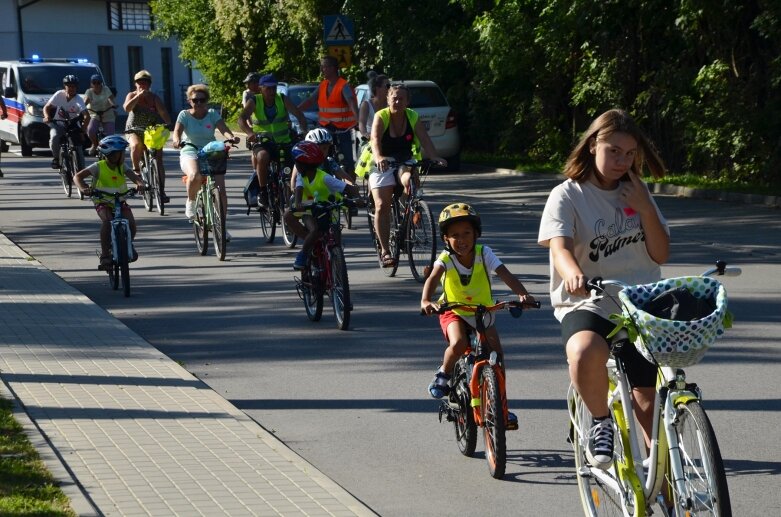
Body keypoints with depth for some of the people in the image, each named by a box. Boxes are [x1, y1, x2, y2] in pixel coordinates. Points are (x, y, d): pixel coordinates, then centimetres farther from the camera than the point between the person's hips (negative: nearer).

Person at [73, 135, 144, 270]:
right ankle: (105, 255, -24)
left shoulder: (122, 167, -3)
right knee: (107, 221, -33)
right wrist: (83, 188, -40)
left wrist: (140, 183, -43)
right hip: (103, 202, -3)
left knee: (131, 223, -21)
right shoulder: (98, 167, -13)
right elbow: (78, 176, -19)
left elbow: (133, 176, -19)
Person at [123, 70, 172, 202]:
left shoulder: (154, 98, -4)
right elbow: (127, 108, -24)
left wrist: (168, 123, -32)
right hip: (134, 130, -1)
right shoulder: (132, 95, -4)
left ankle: (162, 191, -5)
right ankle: (136, 170, -16)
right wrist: (138, 96, -31)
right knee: (136, 145, -36)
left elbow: (164, 113, -13)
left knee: (158, 161, -8)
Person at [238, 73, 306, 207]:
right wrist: (249, 133, -40)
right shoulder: (254, 102, -6)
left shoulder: (283, 99, -2)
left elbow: (298, 114, -11)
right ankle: (263, 193, -25)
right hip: (262, 142, -3)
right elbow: (242, 119, -19)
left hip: (283, 142, 3)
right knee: (262, 157, -35)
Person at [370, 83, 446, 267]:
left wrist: (434, 157, -36)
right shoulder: (381, 117, -12)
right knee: (382, 206, -13)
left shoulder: (413, 117, -4)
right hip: (383, 164, -1)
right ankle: (385, 251, -8)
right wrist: (379, 158, -49)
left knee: (410, 180, -34)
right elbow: (375, 140, -28)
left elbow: (424, 140, -17)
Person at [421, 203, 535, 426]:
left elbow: (505, 274, -30)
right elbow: (433, 278, -38)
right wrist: (425, 301, -60)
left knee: (496, 353, -15)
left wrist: (522, 293, -49)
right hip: (454, 312, -2)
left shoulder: (483, 253, -18)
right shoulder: (446, 259, -20)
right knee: (458, 344, -32)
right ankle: (443, 375, 0)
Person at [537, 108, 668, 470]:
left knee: (648, 403, 3)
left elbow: (660, 253, 7)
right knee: (586, 353, -38)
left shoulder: (636, 194, 11)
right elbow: (560, 246, -19)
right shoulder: (567, 196, -3)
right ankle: (601, 421, -9)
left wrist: (645, 208, -7)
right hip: (587, 305, -4)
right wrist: (574, 274, -41)